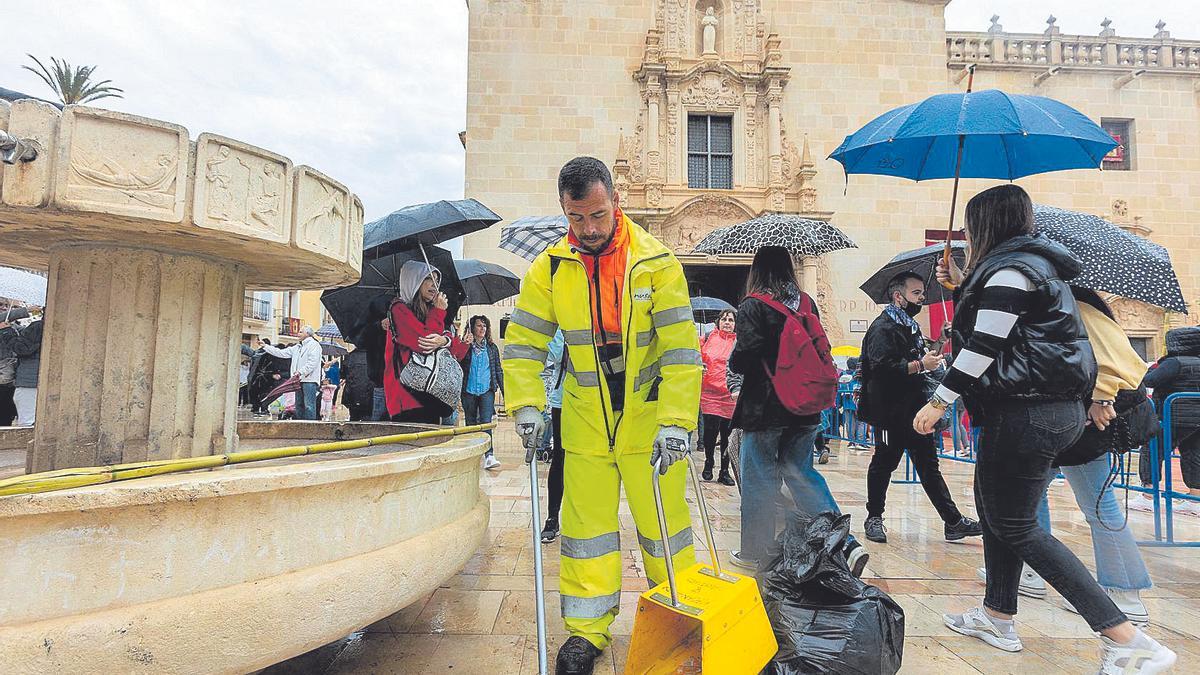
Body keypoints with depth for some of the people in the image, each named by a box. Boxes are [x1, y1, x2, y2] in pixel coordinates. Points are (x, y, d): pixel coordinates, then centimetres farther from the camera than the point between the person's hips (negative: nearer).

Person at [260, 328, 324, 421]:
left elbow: (312, 362, -16)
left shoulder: (314, 345, -5)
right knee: (299, 405, 11)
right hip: (299, 380, 9)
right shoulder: (297, 347, 23)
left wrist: (301, 372, -22)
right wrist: (265, 346, 23)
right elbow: (282, 353, 24)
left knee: (309, 405, -13)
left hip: (309, 379, -9)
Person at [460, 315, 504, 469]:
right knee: (471, 424, 8)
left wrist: (504, 390, 8)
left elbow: (498, 370, 12)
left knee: (486, 422, -13)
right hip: (469, 391, 0)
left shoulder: (491, 347, 10)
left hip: (487, 390, 0)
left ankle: (489, 456, -20)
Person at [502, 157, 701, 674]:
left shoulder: (655, 262, -10)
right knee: (587, 527, 11)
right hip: (585, 424, 2)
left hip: (648, 419, -2)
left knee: (663, 524, 7)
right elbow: (523, 343, 1)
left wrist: (676, 421, -20)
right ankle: (587, 630, 28)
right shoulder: (549, 269, -3)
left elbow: (680, 349, -13)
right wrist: (527, 404, -12)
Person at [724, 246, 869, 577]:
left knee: (758, 479, 8)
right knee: (802, 474, 16)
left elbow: (744, 359, -18)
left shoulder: (751, 307, -12)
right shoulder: (807, 303, 5)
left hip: (764, 408, -5)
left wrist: (734, 364, 3)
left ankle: (755, 553, 19)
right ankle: (846, 544, 6)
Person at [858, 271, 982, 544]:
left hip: (914, 409, 9)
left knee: (928, 465, 10)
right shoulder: (883, 327, -13)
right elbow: (882, 367, -27)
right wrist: (919, 365, -21)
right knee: (884, 463, 4)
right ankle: (874, 518, 19)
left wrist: (931, 359, 14)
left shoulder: (911, 326, 18)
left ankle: (953, 521, 13)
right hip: (890, 412, -9)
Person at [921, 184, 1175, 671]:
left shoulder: (1011, 270, -14)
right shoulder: (1032, 263, 17)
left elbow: (983, 348, -19)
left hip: (1026, 413, -11)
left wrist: (938, 402, -13)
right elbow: (992, 322, 26)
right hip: (1055, 408, 11)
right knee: (994, 513, 18)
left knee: (1016, 527, -2)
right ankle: (998, 618, 29)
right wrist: (962, 286, 22)